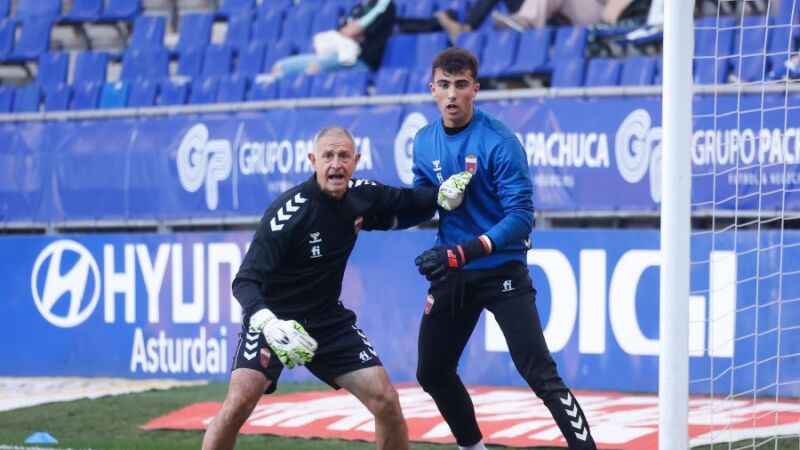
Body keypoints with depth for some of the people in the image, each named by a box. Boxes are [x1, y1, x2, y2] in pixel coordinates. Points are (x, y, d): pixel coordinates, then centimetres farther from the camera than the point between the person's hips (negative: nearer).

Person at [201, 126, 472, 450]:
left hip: (328, 320, 5)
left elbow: (406, 201, 16)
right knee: (239, 402, -24)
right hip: (274, 318, -5)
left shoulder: (360, 195, -7)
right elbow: (245, 281, -28)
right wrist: (268, 324, -46)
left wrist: (444, 195, -4)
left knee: (386, 401, -2)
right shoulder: (288, 211, -25)